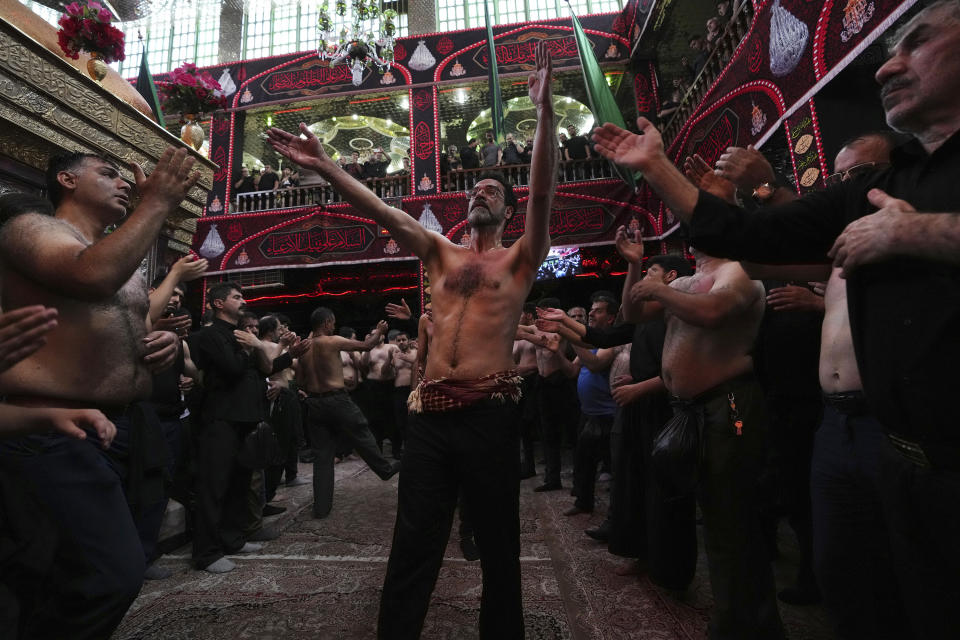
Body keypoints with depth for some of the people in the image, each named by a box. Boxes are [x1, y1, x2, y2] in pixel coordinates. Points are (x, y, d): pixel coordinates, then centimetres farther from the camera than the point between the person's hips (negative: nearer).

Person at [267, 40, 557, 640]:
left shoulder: (519, 258, 7)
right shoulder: (441, 252, 15)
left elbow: (544, 191, -6)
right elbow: (382, 211, 7)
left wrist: (545, 108, -13)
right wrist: (326, 167, -1)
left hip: (489, 411, -2)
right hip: (430, 411, 3)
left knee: (499, 545, 13)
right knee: (412, 548, 11)